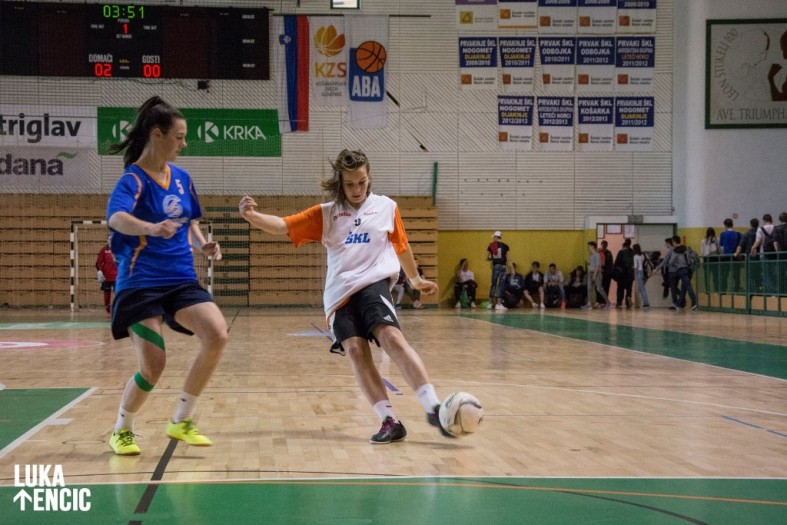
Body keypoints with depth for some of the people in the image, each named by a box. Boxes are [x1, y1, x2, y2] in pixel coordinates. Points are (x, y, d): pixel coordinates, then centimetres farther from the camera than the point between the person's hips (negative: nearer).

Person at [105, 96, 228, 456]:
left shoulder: (181, 178, 9)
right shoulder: (134, 179, -11)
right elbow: (116, 217, -32)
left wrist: (202, 245, 4)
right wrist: (151, 228, -51)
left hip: (181, 280, 5)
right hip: (141, 282, -5)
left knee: (217, 336, -18)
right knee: (152, 367, -11)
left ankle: (181, 421, -1)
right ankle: (121, 431, 18)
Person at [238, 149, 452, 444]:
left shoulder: (386, 207, 10)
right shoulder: (326, 214, 10)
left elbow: (401, 246, 25)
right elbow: (283, 226, 1)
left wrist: (415, 280, 37)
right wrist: (252, 216, -18)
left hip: (373, 284, -2)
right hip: (339, 294, 2)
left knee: (391, 337, -24)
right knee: (355, 350, -15)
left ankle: (433, 409, -26)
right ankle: (390, 421, -12)